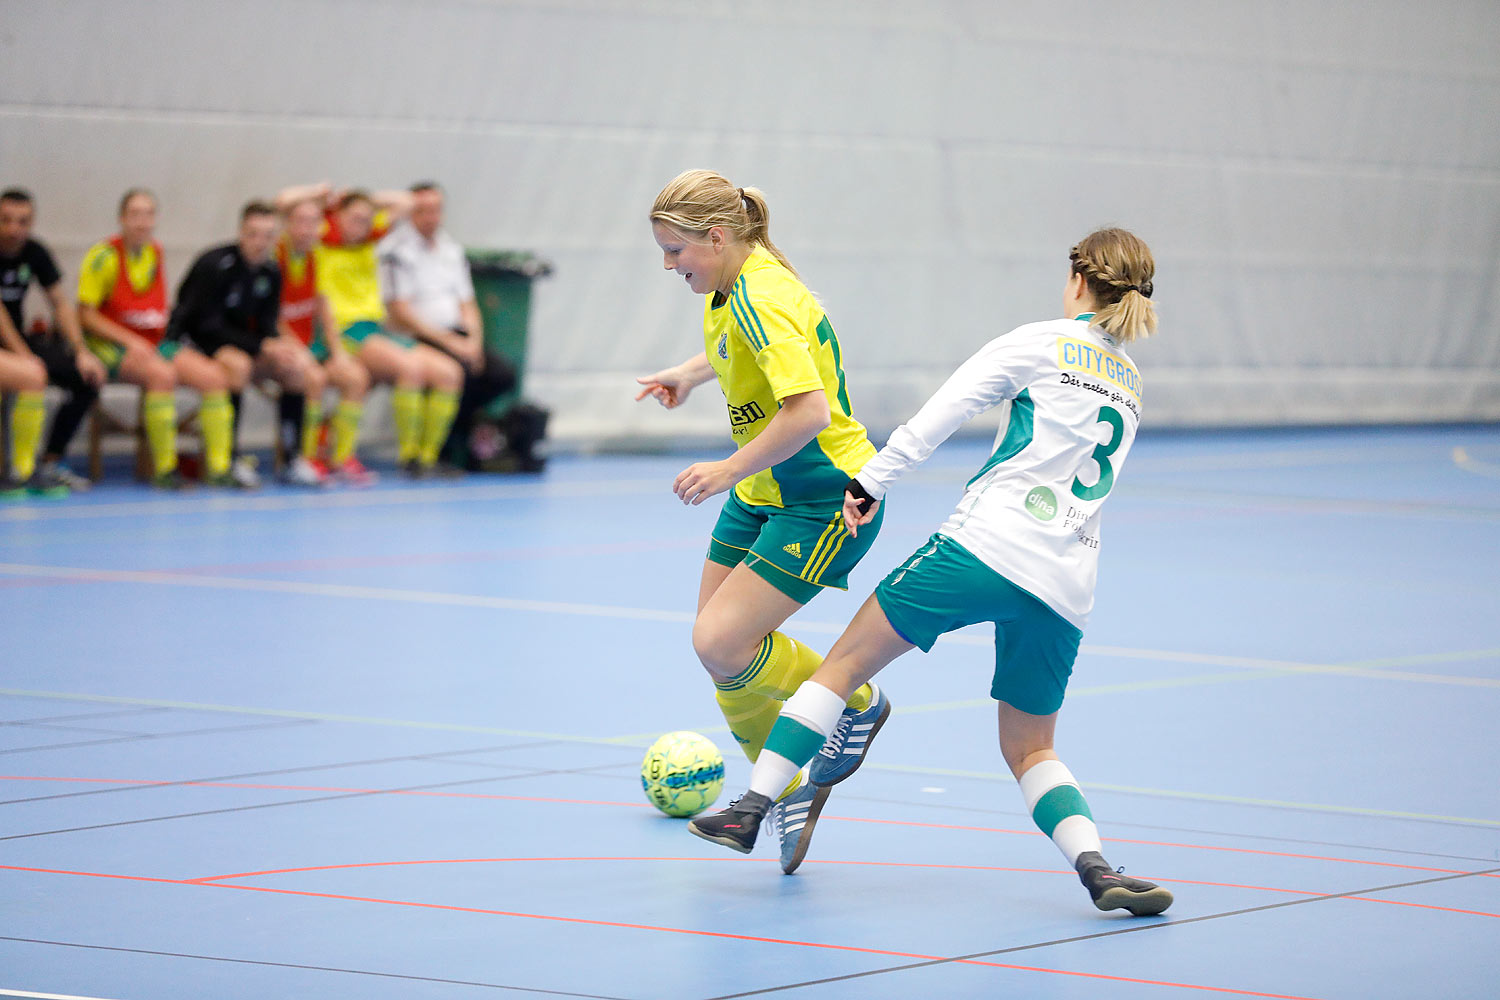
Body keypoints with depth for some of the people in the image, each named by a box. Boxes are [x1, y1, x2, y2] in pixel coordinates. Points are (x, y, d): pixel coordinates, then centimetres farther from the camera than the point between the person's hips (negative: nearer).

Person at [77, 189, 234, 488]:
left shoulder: (155, 253, 10)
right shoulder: (105, 255, -10)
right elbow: (85, 315, -12)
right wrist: (130, 341, -19)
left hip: (152, 343, 7)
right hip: (110, 344, -7)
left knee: (214, 376, -14)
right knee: (162, 373, -36)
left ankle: (218, 469, -11)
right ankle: (164, 470, -27)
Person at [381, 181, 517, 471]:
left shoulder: (451, 249, 18)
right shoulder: (396, 249, -6)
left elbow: (467, 303, 19)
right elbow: (401, 313, -11)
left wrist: (473, 341, -2)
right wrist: (450, 342, -14)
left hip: (456, 336, 7)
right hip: (416, 338, -7)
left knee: (503, 374, -15)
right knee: (459, 370, -34)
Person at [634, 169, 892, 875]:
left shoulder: (761, 300, -25)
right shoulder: (732, 290, 6)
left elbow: (810, 410, -35)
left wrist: (729, 471, -30)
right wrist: (688, 373, 36)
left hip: (826, 500, -10)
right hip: (763, 492, 10)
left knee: (721, 644, -17)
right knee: (719, 645, 6)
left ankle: (857, 703, 7)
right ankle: (786, 791, 21)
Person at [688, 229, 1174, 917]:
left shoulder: (1040, 342, 4)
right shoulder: (1129, 383, 22)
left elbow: (941, 413, -3)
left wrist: (872, 479, 1)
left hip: (986, 545, -5)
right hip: (1066, 588, 5)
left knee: (846, 662, 7)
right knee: (1029, 749, 14)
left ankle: (753, 807, 2)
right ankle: (1095, 866, -11)